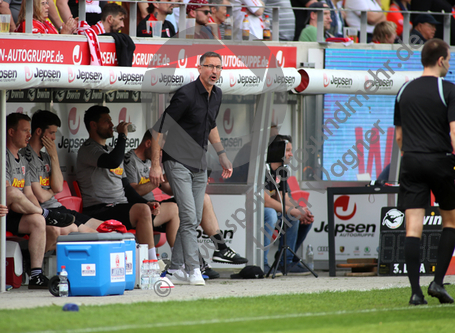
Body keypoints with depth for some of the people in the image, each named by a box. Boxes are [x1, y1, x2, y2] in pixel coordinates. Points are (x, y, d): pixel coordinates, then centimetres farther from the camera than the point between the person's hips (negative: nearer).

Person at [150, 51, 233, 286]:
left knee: (195, 219, 7)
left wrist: (223, 157, 21)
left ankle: (175, 270, 14)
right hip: (178, 161, -8)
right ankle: (193, 270, -11)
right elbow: (160, 128, -17)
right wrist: (155, 165, -19)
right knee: (188, 217, -13)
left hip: (199, 165, 8)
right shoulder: (186, 95, -19)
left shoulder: (216, 95, 5)